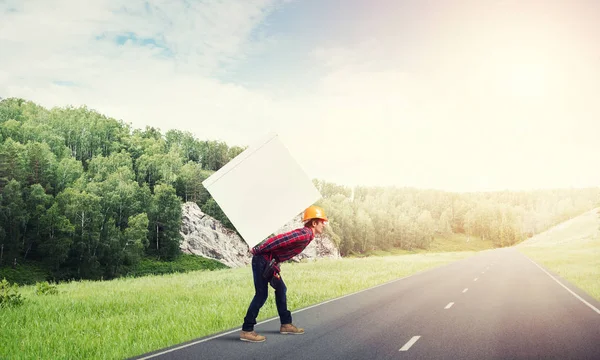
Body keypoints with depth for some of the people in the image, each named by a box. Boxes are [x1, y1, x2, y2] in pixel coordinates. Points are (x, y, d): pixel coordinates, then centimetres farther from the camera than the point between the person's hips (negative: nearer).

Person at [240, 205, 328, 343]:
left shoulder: (306, 234, 14)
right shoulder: (304, 234, -19)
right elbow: (278, 239, -25)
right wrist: (257, 250, -18)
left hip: (270, 262, 10)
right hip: (263, 260, -10)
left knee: (281, 289, 17)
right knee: (261, 295, -9)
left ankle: (286, 324, 27)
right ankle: (247, 331, -4)